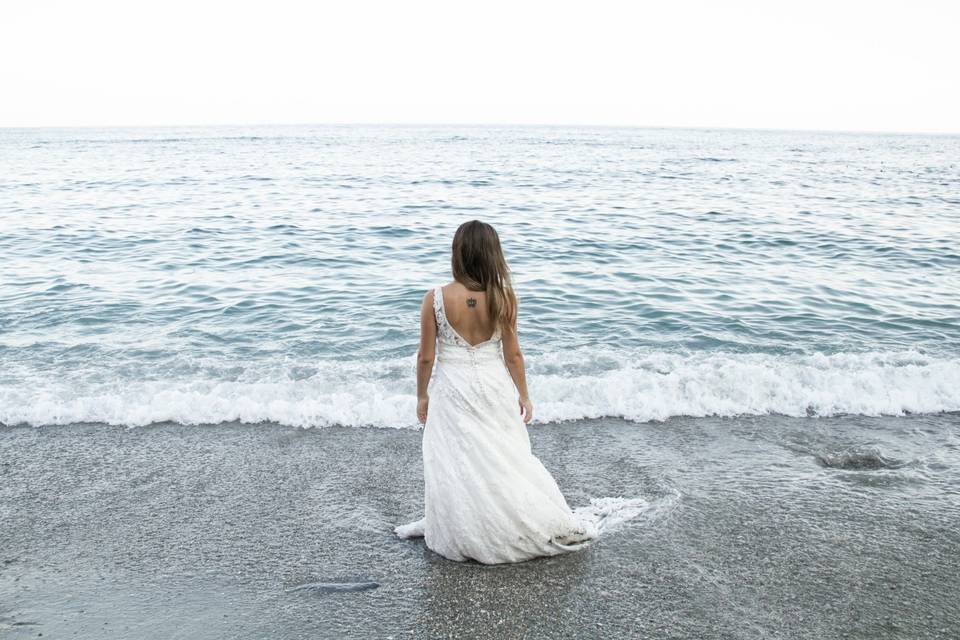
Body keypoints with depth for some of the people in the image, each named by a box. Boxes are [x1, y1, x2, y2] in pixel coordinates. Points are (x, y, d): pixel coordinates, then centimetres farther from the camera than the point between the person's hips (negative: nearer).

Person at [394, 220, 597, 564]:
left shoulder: (436, 299, -14)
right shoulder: (503, 297, -11)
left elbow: (426, 356, -7)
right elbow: (513, 353, -4)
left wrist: (421, 396, 8)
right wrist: (523, 396, 8)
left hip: (452, 390, -1)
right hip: (495, 386, 1)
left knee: (455, 463, 14)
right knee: (504, 457, 16)